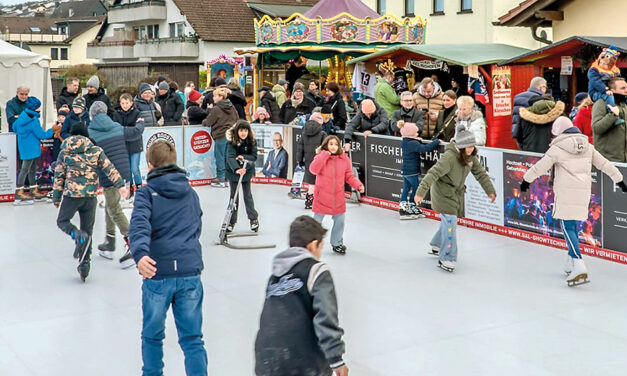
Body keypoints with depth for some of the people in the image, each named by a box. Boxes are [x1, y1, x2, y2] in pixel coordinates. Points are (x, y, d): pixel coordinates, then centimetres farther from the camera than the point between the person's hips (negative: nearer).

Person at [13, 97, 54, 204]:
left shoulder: (23, 115, 5)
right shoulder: (33, 120, -21)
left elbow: (14, 127, 17)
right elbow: (41, 135, -18)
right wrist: (52, 131, -4)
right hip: (30, 148, -9)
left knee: (32, 168, 17)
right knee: (25, 169, -5)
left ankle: (34, 190, 25)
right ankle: (19, 192, -1)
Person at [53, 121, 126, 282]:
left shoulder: (64, 152, 4)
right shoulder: (96, 151, 3)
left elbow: (59, 176, 5)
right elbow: (109, 168, -6)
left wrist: (56, 198, 12)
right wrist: (120, 184, -8)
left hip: (71, 195, -2)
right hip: (91, 195, 2)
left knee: (62, 221, 17)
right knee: (88, 230, 11)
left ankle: (78, 236, -15)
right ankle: (84, 264, 10)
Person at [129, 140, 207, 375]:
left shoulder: (147, 192, -1)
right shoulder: (191, 193, 13)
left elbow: (139, 224, -19)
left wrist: (140, 254, -33)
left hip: (158, 273, -3)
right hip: (190, 272, 3)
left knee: (152, 335, 16)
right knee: (193, 338, 7)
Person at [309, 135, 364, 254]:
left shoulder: (345, 159, -1)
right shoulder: (321, 157, -9)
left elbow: (349, 176, 4)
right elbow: (313, 169, -28)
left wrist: (358, 185, -13)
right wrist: (325, 154, -26)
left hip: (338, 198, 3)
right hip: (322, 197, -3)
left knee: (340, 220, 13)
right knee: (317, 221, 8)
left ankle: (337, 243, 34)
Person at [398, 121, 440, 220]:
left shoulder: (404, 142, 7)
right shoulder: (413, 143, -22)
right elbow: (425, 148, -33)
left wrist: (418, 140, 8)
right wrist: (436, 141, -24)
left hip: (405, 170, 9)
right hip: (412, 171, -9)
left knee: (406, 188, 15)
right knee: (415, 188, 4)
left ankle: (402, 208, 19)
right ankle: (412, 208, 12)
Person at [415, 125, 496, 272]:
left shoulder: (471, 157, -5)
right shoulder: (450, 157, -30)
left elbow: (480, 173, 8)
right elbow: (434, 173, -36)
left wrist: (490, 190, 9)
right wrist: (421, 192, -43)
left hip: (457, 192, 8)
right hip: (443, 192, -8)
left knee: (449, 220, 21)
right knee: (450, 222, -16)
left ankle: (437, 246, 45)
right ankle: (446, 259, -11)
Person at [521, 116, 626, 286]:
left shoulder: (557, 148, -6)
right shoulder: (587, 147, 10)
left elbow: (540, 167, -3)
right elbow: (605, 164, 15)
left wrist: (526, 180, 11)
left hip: (566, 192, -6)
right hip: (583, 192, 6)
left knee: (568, 227, -7)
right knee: (573, 224, 18)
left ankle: (578, 266, -22)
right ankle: (571, 263, 23)